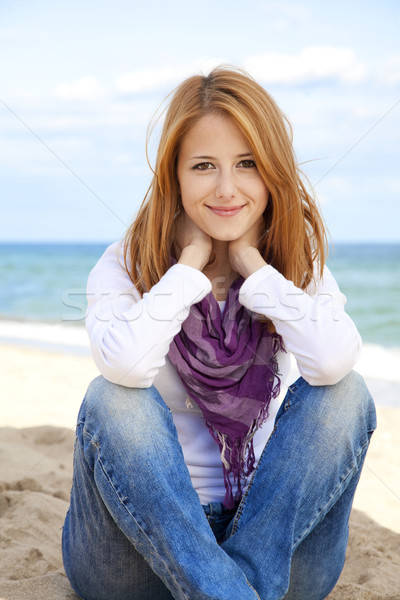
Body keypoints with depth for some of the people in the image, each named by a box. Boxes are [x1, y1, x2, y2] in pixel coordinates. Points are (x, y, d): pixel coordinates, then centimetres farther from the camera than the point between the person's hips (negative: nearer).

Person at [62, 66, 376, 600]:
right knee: (113, 400, -29)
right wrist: (191, 263, -19)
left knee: (345, 394, -20)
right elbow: (127, 365, -32)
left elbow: (334, 360, -25)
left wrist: (251, 263, -17)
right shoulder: (124, 267, -8)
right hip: (143, 530, -1)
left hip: (269, 532, 2)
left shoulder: (298, 261, -1)